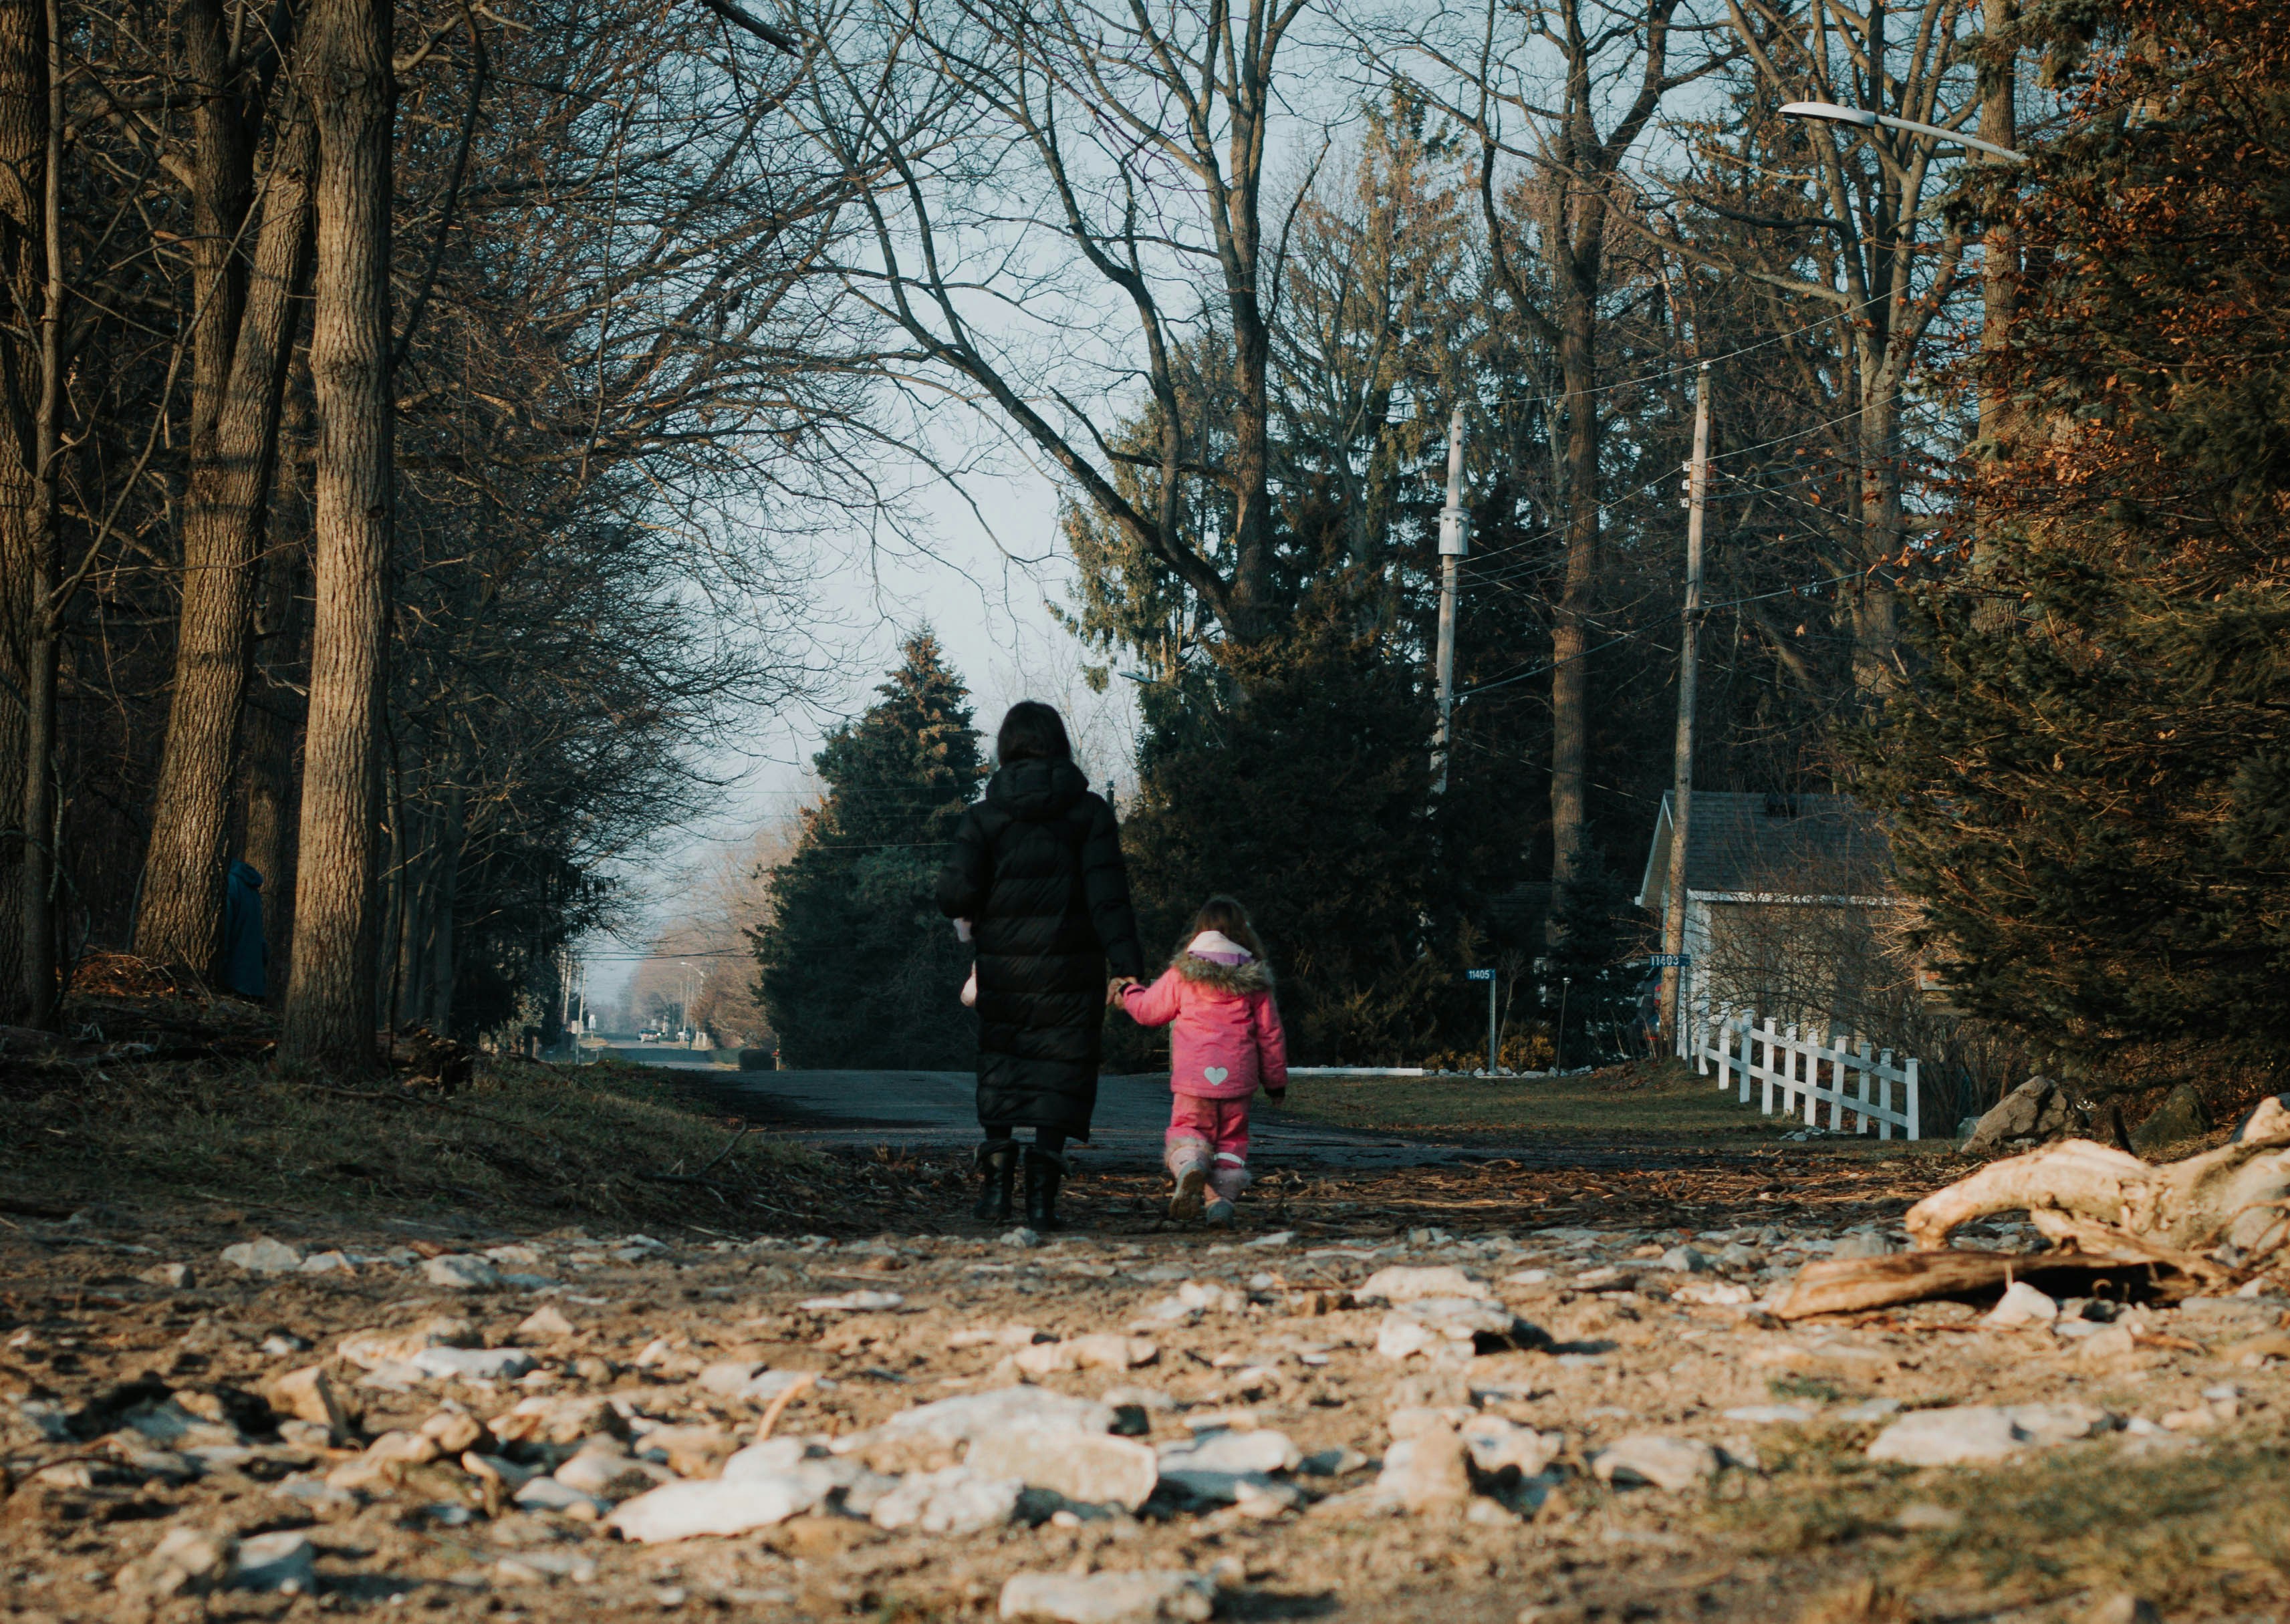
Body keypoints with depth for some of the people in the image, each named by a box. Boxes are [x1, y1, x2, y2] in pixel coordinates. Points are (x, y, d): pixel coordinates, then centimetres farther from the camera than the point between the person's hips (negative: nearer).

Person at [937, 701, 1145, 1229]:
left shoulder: (984, 817, -1)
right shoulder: (1088, 811, -2)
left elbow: (956, 895, -9)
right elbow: (1107, 891, -11)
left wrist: (977, 911, 14)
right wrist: (1126, 963, -15)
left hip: (1003, 966, 1)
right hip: (1070, 966, -1)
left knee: (1000, 1068, 15)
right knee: (1059, 1070, 4)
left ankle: (996, 1183, 5)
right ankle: (1042, 1193, -5)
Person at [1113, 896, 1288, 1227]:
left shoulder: (1181, 975, 0)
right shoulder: (1253, 980, 4)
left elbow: (1149, 1010, 11)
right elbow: (1270, 1034, 8)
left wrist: (1128, 993, 34)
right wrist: (1276, 1080, 19)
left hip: (1193, 1076, -1)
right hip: (1238, 1076, 1)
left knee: (1187, 1129, 7)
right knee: (1231, 1138, 14)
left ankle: (1190, 1165, -27)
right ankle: (1222, 1198, -1)